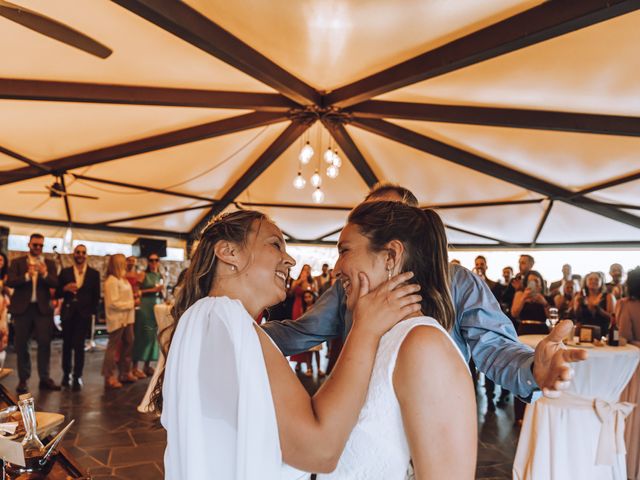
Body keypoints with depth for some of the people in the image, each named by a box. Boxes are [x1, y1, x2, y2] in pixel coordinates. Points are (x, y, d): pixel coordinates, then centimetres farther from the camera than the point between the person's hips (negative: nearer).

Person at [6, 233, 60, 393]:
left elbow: (55, 284, -4)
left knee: (45, 343, -2)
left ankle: (44, 378, 6)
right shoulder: (17, 262, 5)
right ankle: (23, 379, 15)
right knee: (21, 344, 5)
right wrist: (26, 276, -24)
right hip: (22, 308, 0)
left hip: (42, 308, 0)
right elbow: (10, 282, -7)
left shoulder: (49, 264, 8)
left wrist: (45, 275, -23)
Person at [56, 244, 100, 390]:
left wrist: (93, 312, -2)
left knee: (79, 345, -5)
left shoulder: (94, 273, 4)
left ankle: (77, 377, 2)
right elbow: (57, 293, 6)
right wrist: (65, 288, -14)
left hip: (84, 314, -2)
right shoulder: (65, 272, 6)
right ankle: (66, 374, 25)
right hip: (68, 313, 2)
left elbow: (96, 295, 5)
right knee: (67, 344, 11)